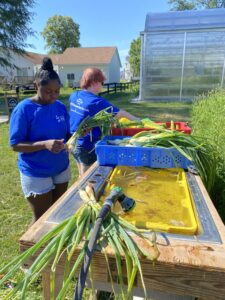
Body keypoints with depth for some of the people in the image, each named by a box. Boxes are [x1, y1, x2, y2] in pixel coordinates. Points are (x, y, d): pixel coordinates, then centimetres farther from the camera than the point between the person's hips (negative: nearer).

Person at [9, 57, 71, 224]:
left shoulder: (60, 107, 0)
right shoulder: (24, 109, -16)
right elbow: (15, 145, -16)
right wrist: (44, 144, -31)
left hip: (62, 169, 5)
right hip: (36, 174, -5)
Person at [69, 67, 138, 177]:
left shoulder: (74, 96, 1)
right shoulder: (96, 102, -21)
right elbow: (120, 114, -13)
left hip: (74, 143, 8)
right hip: (87, 147, -8)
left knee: (82, 177, 24)